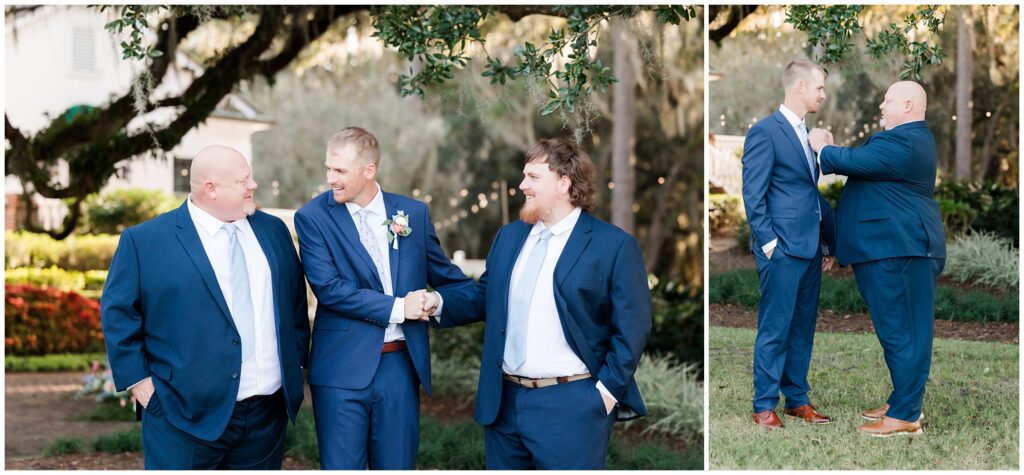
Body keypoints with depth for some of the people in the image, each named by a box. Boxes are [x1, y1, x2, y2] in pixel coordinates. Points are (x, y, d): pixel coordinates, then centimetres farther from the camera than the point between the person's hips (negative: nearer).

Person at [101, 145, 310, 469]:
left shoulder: (273, 230, 9)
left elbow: (296, 300, 17)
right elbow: (117, 312, -2)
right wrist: (138, 380, -6)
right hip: (186, 414, -4)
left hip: (267, 412, 4)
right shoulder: (144, 240, -5)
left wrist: (296, 363, 12)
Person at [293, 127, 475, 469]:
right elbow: (328, 287, -13)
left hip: (400, 365, 3)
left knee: (397, 466, 10)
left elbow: (447, 277, 17)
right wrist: (396, 308, -13)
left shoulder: (413, 213, 6)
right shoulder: (313, 217, -3)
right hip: (342, 368, -2)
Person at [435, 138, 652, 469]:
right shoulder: (508, 236, 12)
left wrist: (607, 391, -11)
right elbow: (485, 297, 18)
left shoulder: (614, 245, -7)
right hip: (505, 400, 6)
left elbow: (632, 328, -8)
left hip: (571, 405, -6)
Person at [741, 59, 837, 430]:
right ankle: (764, 406, 5)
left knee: (803, 327, 12)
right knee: (775, 329, -3)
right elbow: (753, 195, -12)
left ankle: (797, 399, 21)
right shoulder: (765, 131, -8)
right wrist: (768, 243, -16)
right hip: (781, 248, -8)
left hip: (810, 247, 8)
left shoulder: (808, 134, 16)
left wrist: (828, 243, 16)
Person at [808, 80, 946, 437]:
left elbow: (852, 161, -20)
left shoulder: (902, 142, -18)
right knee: (903, 329, 16)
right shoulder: (911, 137, 20)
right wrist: (830, 149, 11)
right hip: (898, 247, 11)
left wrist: (822, 146, -2)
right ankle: (903, 401, 24)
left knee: (901, 331, -7)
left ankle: (905, 416, -2)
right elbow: (863, 163, 22)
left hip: (897, 248, -11)